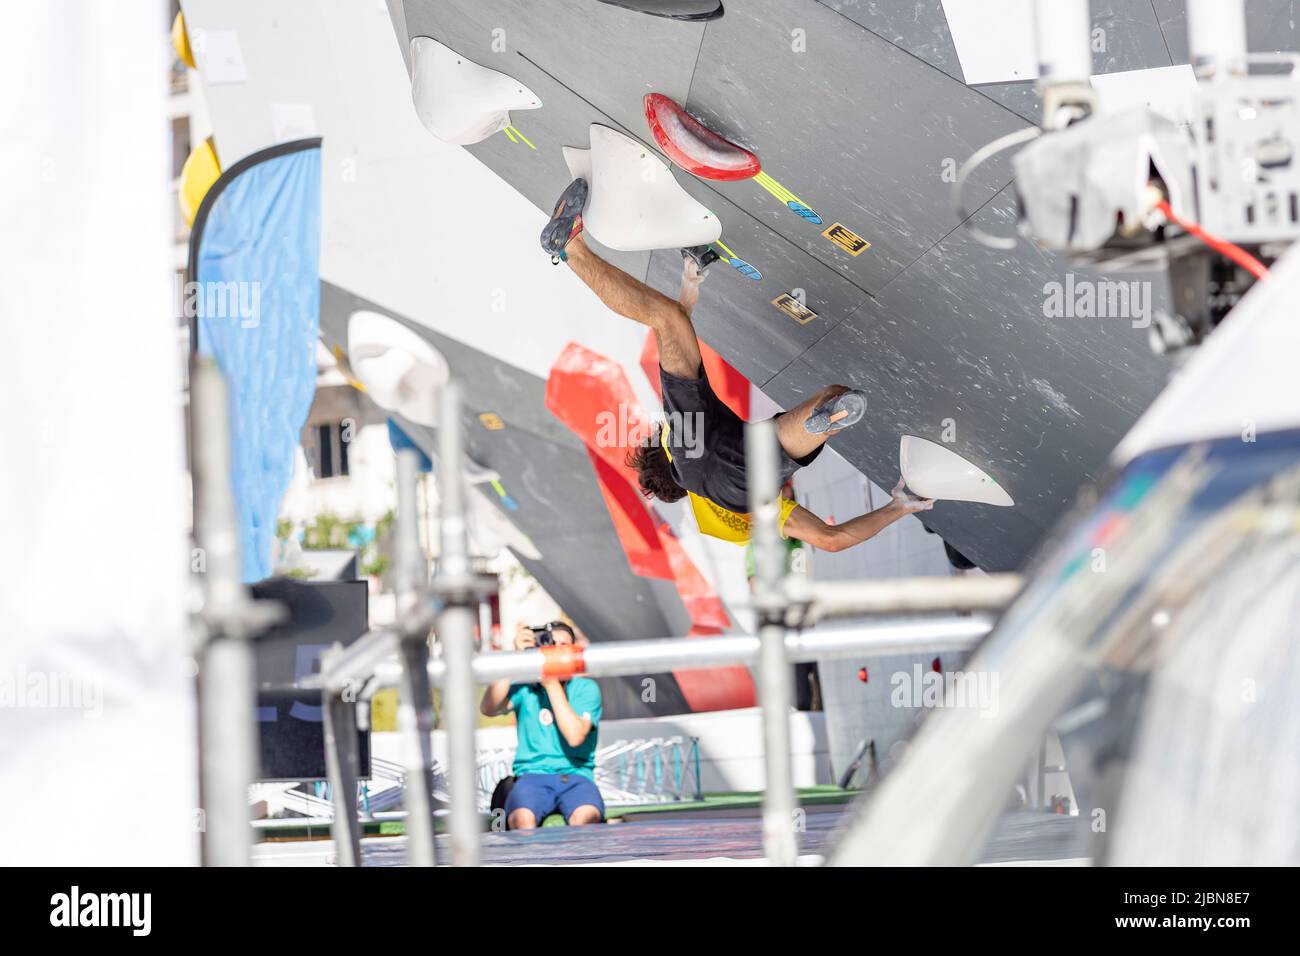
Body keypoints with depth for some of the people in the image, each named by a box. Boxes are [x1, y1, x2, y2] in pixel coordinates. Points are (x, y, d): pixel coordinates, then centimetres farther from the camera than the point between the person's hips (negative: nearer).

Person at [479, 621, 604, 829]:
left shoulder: (586, 688, 9)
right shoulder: (525, 687, 10)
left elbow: (575, 736, -9)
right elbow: (488, 708, -10)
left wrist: (552, 684, -10)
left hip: (576, 775, 0)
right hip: (533, 774, 0)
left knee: (586, 818, -35)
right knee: (522, 819, -35)